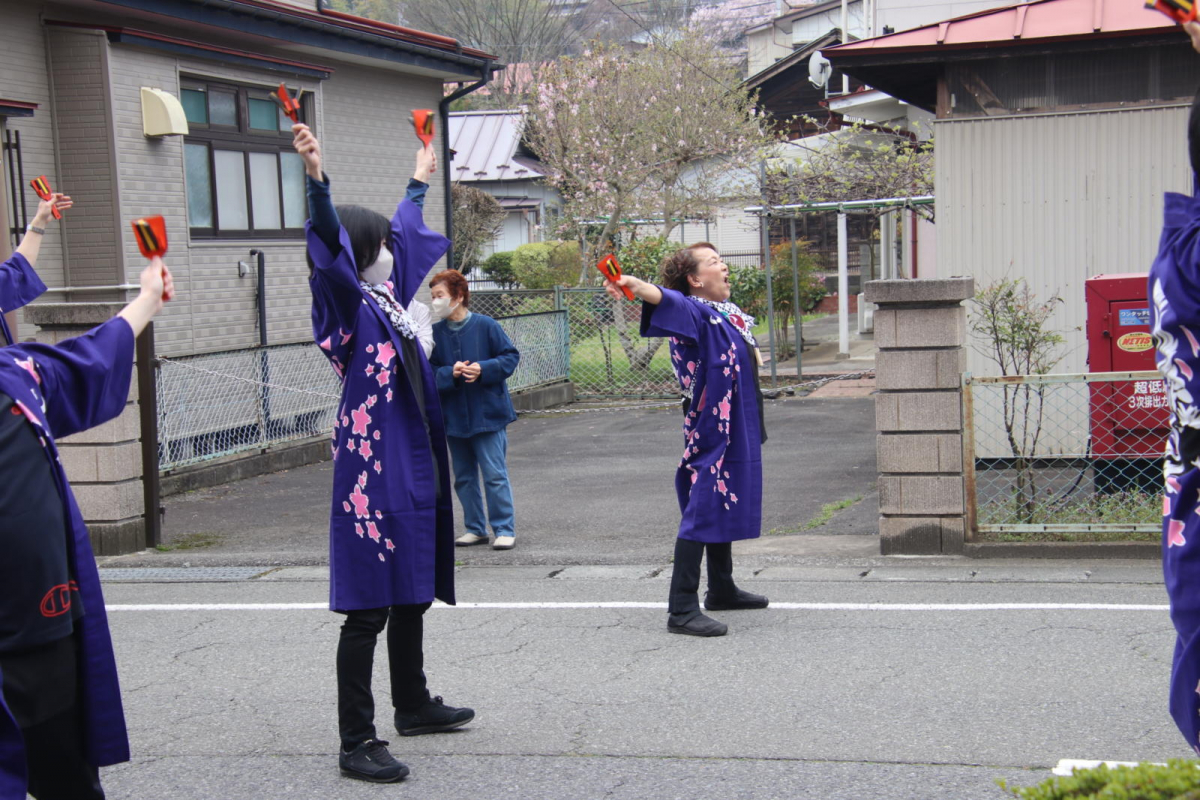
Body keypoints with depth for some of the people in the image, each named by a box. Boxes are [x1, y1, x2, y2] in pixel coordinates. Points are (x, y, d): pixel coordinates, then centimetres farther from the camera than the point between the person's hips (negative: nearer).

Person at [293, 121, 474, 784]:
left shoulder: (386, 295, 12)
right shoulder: (351, 303, -12)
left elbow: (405, 233, 31)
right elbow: (331, 244, -32)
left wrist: (419, 183, 46)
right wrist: (316, 179, -47)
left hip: (411, 467, 9)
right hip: (373, 469, -9)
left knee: (412, 595, 20)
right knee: (368, 609, -6)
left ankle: (412, 705, 36)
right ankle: (356, 743, 0)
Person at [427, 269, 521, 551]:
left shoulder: (485, 326, -8)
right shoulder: (435, 332, 1)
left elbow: (511, 357, -4)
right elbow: (429, 371, 2)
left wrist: (484, 369, -18)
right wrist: (450, 373, -16)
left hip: (487, 414, -4)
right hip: (454, 417, 4)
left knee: (495, 474, -4)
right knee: (463, 477, 12)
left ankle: (504, 529, 5)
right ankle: (475, 528, 24)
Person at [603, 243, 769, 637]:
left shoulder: (728, 312, 11)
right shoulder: (693, 310, -16)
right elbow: (666, 298, -38)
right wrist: (633, 284, -57)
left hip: (736, 428, 9)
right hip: (709, 429, -9)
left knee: (725, 505, 20)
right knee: (703, 511, -11)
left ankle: (722, 589, 35)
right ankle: (681, 609, -11)